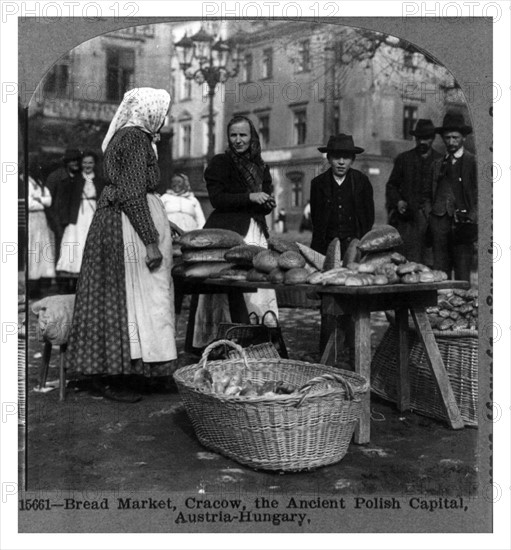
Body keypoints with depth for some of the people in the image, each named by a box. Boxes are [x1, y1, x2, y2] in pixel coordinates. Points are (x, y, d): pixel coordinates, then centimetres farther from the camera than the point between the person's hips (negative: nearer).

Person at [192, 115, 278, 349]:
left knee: (260, 284, -1)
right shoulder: (219, 163, 2)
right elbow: (217, 199, -8)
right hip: (228, 232, -5)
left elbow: (266, 203, 23)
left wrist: (267, 203, -1)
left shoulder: (260, 167, 19)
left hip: (255, 232, 5)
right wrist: (249, 197, -15)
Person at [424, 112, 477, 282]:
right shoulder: (437, 164, 18)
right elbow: (428, 193, 23)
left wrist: (472, 219, -10)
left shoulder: (473, 162, 3)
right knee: (439, 271, 2)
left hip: (462, 222, -4)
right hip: (439, 222, 4)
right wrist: (429, 212, 8)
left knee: (462, 272, -4)